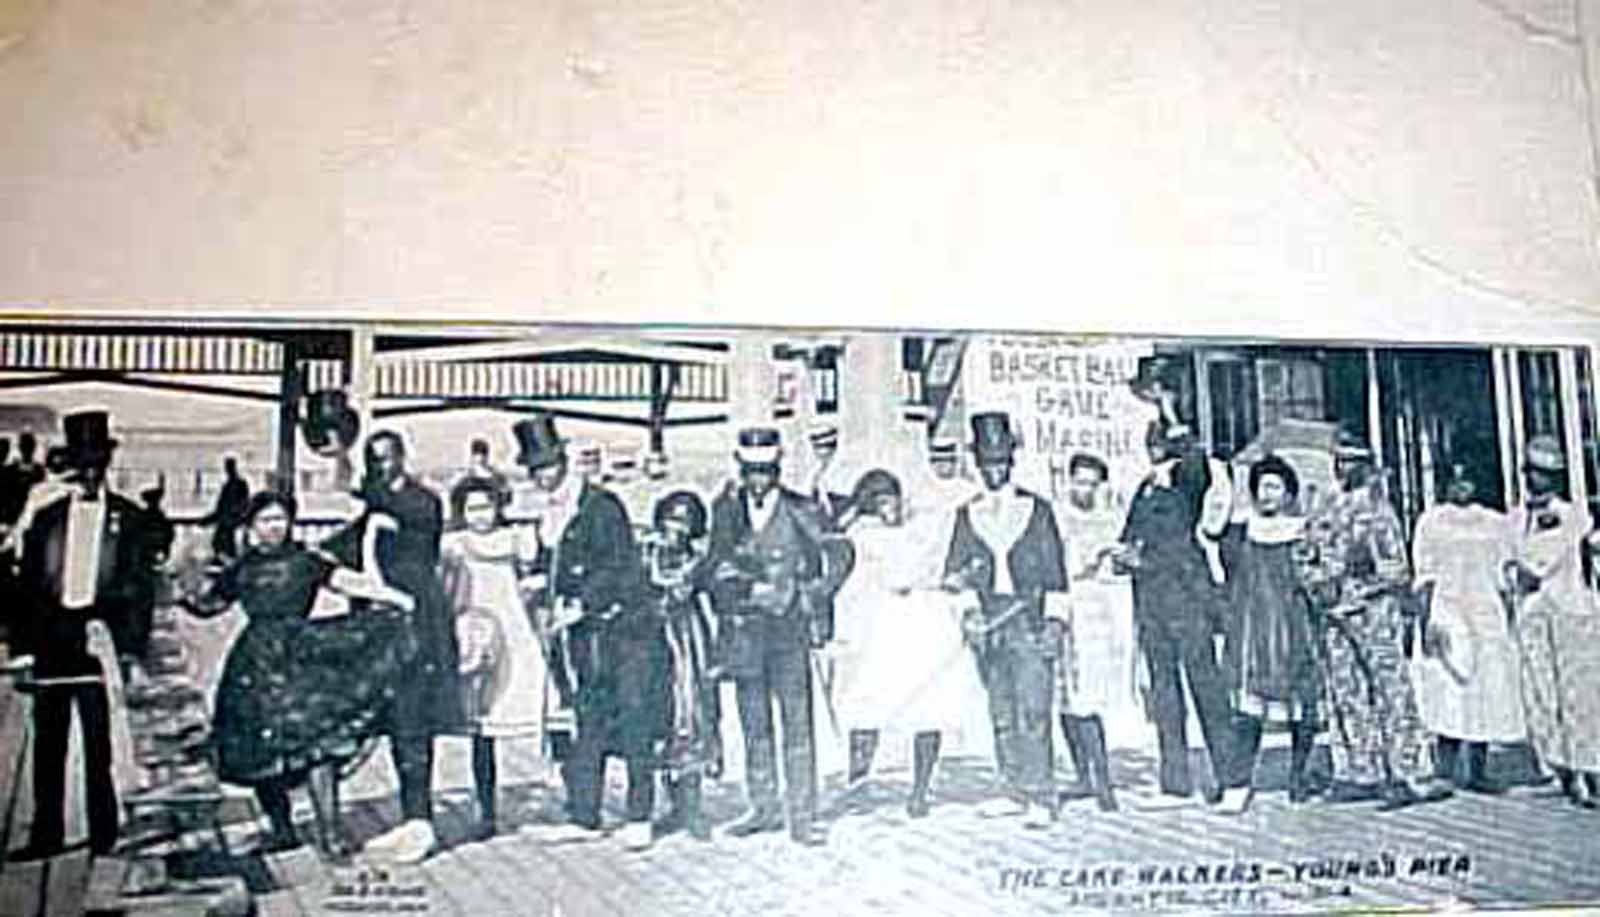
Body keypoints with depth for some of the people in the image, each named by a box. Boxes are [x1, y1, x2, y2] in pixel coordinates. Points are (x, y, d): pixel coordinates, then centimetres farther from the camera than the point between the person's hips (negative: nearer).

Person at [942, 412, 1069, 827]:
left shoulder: (1037, 509, 6)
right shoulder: (968, 514, 12)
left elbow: (1055, 571, 4)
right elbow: (953, 570, 14)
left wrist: (1054, 620, -4)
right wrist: (961, 578, -9)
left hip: (1029, 622, -3)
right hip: (987, 622, 3)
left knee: (1032, 712, -10)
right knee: (1001, 713, 8)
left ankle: (1041, 796, -6)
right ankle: (1014, 790, 17)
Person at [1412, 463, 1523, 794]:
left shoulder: (1496, 523, 14)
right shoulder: (1431, 521, 4)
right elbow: (1425, 577, -1)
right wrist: (1426, 619, -10)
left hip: (1488, 614, 4)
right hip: (1447, 613, -4)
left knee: (1487, 692, 0)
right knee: (1450, 692, -11)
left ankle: (1478, 772, 4)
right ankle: (1445, 768, -7)